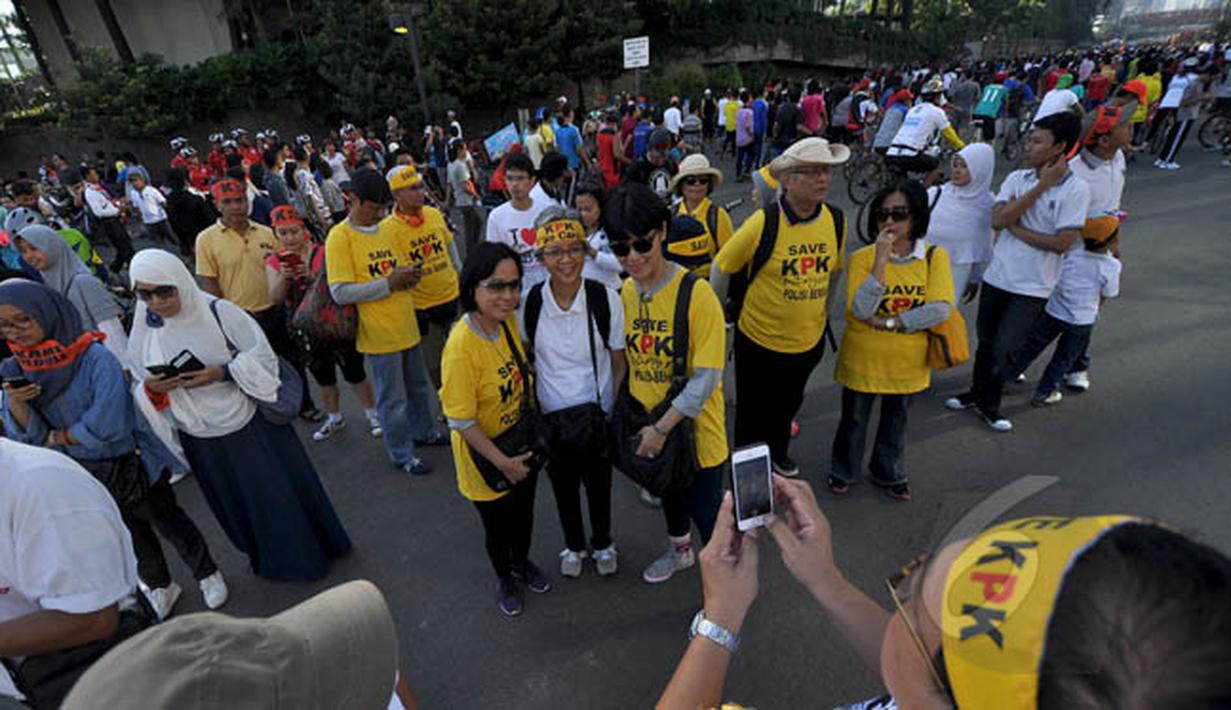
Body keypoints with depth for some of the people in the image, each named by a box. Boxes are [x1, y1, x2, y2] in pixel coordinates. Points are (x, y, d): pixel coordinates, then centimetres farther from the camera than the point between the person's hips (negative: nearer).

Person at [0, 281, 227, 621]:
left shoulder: (95, 358, -23)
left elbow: (109, 424, -27)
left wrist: (58, 437, -13)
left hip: (133, 465, -5)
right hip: (86, 477, 5)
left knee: (169, 522, 14)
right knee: (131, 535, 23)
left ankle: (207, 573, 36)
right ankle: (160, 586, 45)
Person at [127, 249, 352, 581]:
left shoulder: (217, 311, -16)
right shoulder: (144, 330, -5)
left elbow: (262, 357, -12)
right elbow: (140, 387, 5)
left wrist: (220, 373, -27)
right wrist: (151, 389, -18)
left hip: (251, 424, -3)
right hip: (200, 439, 4)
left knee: (281, 492, 10)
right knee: (237, 504, 19)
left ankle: (307, 550, 35)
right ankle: (270, 560, 43)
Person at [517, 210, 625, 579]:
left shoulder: (606, 299, -17)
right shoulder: (529, 303, -13)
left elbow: (619, 363, -6)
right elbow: (524, 360, 2)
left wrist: (617, 410, -9)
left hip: (597, 413, -1)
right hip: (550, 415, 1)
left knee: (599, 483, 20)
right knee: (563, 485, 22)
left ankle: (603, 543, 50)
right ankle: (573, 545, 50)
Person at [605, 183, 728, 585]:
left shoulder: (696, 293, -23)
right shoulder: (625, 292, -4)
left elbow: (707, 376, -23)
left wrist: (663, 427, -22)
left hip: (693, 425, -6)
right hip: (649, 426, 6)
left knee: (705, 510, 7)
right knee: (669, 492, 28)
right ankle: (680, 551, 56)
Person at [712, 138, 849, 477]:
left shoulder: (835, 220, -6)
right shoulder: (763, 223, -21)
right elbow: (722, 266, -9)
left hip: (810, 339, 5)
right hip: (759, 338, -4)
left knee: (788, 404, 26)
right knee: (753, 411, 13)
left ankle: (778, 453, 53)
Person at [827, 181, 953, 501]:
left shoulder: (935, 256, -8)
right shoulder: (863, 257, -13)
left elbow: (941, 308, -17)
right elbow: (861, 310, -24)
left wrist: (890, 322, -22)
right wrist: (881, 259, -29)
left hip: (908, 360, 2)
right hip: (863, 357, -2)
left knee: (896, 420, 20)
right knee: (854, 418, 15)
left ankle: (888, 474, 43)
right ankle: (843, 471, 38)